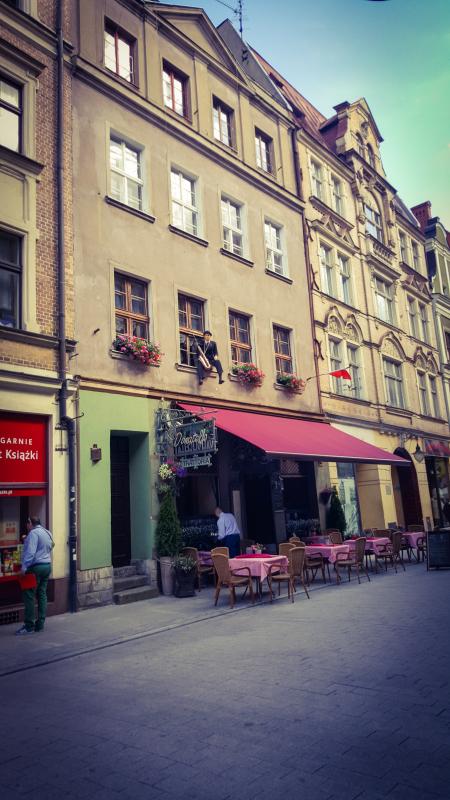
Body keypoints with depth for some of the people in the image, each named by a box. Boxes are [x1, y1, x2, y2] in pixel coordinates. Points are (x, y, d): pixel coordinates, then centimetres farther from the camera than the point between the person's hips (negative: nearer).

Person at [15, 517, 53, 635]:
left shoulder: (34, 533, -11)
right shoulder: (47, 533, 16)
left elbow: (30, 552, -20)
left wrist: (24, 567, -21)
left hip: (36, 567, -9)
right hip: (47, 565, 9)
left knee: (29, 596, -3)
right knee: (42, 594, 10)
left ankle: (29, 626, -1)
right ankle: (40, 624, 12)